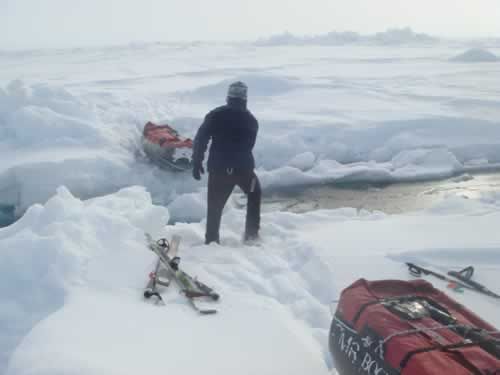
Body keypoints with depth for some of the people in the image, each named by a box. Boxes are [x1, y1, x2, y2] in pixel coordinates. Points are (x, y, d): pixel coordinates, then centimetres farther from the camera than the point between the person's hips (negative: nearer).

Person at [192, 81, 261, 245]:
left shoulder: (215, 115, -1)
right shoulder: (251, 120, 5)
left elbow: (200, 139, -7)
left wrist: (197, 162, -1)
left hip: (218, 168, -1)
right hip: (243, 168, 1)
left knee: (215, 206, 10)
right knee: (254, 194, 25)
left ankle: (211, 240, 9)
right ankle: (251, 233, 22)